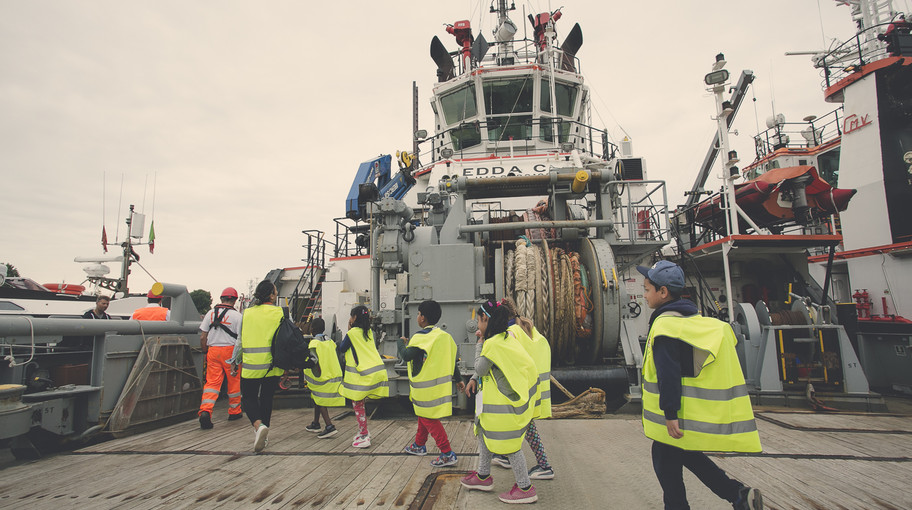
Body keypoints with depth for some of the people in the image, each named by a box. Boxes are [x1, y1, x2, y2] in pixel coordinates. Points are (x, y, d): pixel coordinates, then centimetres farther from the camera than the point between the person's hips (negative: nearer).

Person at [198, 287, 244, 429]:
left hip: (213, 351, 3)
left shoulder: (210, 313, 6)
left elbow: (203, 337, 7)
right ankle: (234, 412, 23)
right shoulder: (236, 315, -5)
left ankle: (205, 411, -16)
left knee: (212, 382, 3)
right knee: (234, 382, 10)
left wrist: (205, 352, 19)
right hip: (230, 351, -3)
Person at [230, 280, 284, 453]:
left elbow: (240, 340, 4)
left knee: (248, 398, 12)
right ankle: (262, 436, 23)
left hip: (251, 364, 0)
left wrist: (235, 362, 16)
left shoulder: (247, 313, 1)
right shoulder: (280, 313, -3)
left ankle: (258, 425, -13)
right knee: (267, 398, 15)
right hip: (272, 365, 1)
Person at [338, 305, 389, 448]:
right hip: (377, 370, 8)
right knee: (359, 403, 19)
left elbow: (340, 350, 4)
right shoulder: (369, 332, 12)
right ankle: (363, 432, 23)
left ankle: (364, 437, 3)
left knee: (357, 405, 2)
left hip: (363, 374, -7)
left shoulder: (352, 333, -9)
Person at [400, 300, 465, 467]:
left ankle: (447, 454, -1)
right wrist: (458, 379, 19)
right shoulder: (444, 336, 5)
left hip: (427, 387, -9)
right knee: (424, 414, 24)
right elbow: (452, 359, 10)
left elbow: (406, 356, -23)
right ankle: (419, 445, 39)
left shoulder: (421, 337, -20)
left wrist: (401, 343, -2)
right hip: (441, 383, 9)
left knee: (429, 419, -1)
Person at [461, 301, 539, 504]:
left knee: (509, 443, 1)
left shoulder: (494, 343, -24)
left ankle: (525, 488, 14)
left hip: (505, 403, -10)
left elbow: (480, 368, -12)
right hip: (496, 400, 10)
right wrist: (474, 379, 11)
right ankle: (483, 476, 35)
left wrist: (479, 343, -6)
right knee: (484, 431, 21)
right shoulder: (507, 336, 7)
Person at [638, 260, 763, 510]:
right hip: (701, 409, 9)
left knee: (666, 460, 6)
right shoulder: (695, 319, 9)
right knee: (685, 452, 23)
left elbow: (668, 375, -24)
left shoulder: (665, 325, -20)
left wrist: (670, 414, -22)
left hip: (679, 413, -9)